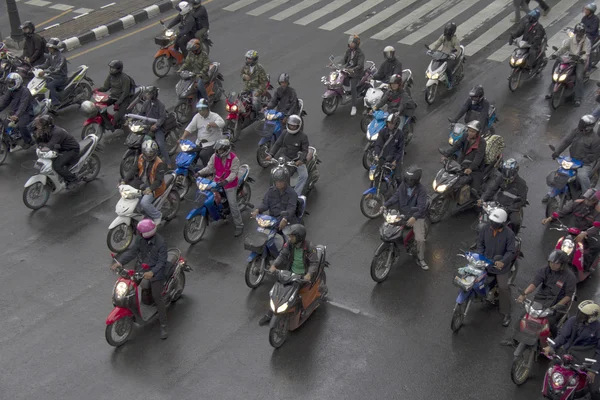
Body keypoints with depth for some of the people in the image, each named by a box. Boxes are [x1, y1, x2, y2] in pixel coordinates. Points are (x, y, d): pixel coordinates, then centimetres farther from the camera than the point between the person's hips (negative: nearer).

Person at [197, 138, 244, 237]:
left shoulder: (234, 158, -18)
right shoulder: (214, 156, -5)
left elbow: (234, 172, -21)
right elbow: (209, 167, -3)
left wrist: (226, 181, -38)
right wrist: (199, 173, -19)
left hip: (230, 184, -5)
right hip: (217, 182, 5)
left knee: (233, 205, -5)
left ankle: (239, 226, 4)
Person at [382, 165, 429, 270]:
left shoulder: (421, 190, -17)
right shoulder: (403, 185, -2)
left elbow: (422, 207, -24)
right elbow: (395, 196, -2)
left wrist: (414, 217, -39)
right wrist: (385, 205, -17)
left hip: (417, 216, -5)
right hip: (403, 214, 5)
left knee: (420, 239, -11)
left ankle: (421, 260, 8)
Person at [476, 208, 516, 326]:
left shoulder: (509, 234, -17)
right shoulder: (486, 229, -5)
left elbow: (511, 251, -17)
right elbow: (480, 243, 7)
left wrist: (502, 261, -32)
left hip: (500, 264, -4)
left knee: (503, 287, -6)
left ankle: (506, 314, 7)